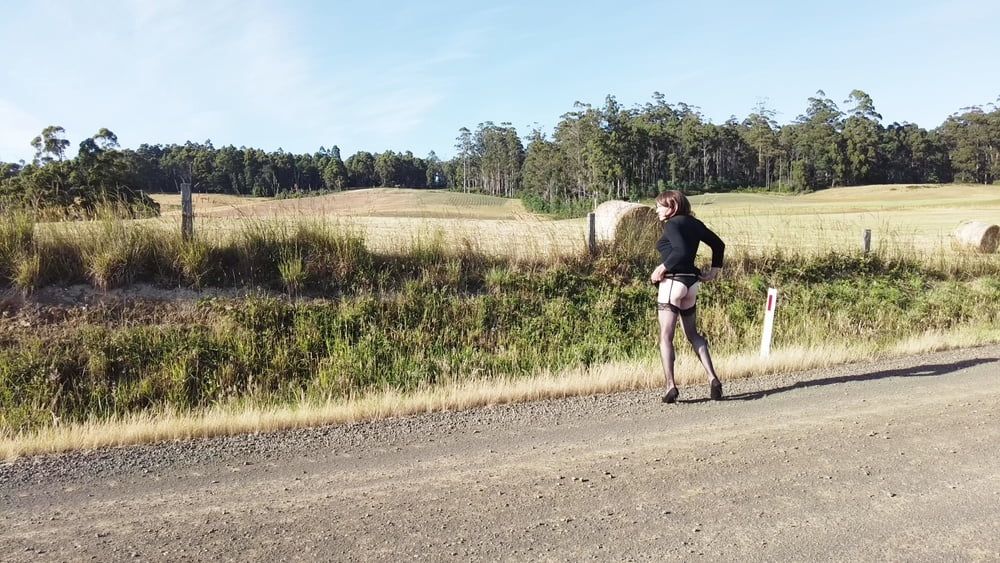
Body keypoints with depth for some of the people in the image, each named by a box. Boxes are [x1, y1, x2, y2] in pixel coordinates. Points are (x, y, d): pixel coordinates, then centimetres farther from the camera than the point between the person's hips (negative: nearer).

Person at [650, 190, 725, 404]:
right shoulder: (693, 223, 13)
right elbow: (718, 244, 19)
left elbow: (681, 251, -25)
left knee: (666, 336, -3)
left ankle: (670, 386, -8)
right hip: (692, 282, 8)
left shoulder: (672, 224, -10)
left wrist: (662, 267, -15)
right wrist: (714, 271, 19)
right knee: (692, 334, 18)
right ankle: (712, 377, 11)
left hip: (672, 281, -8)